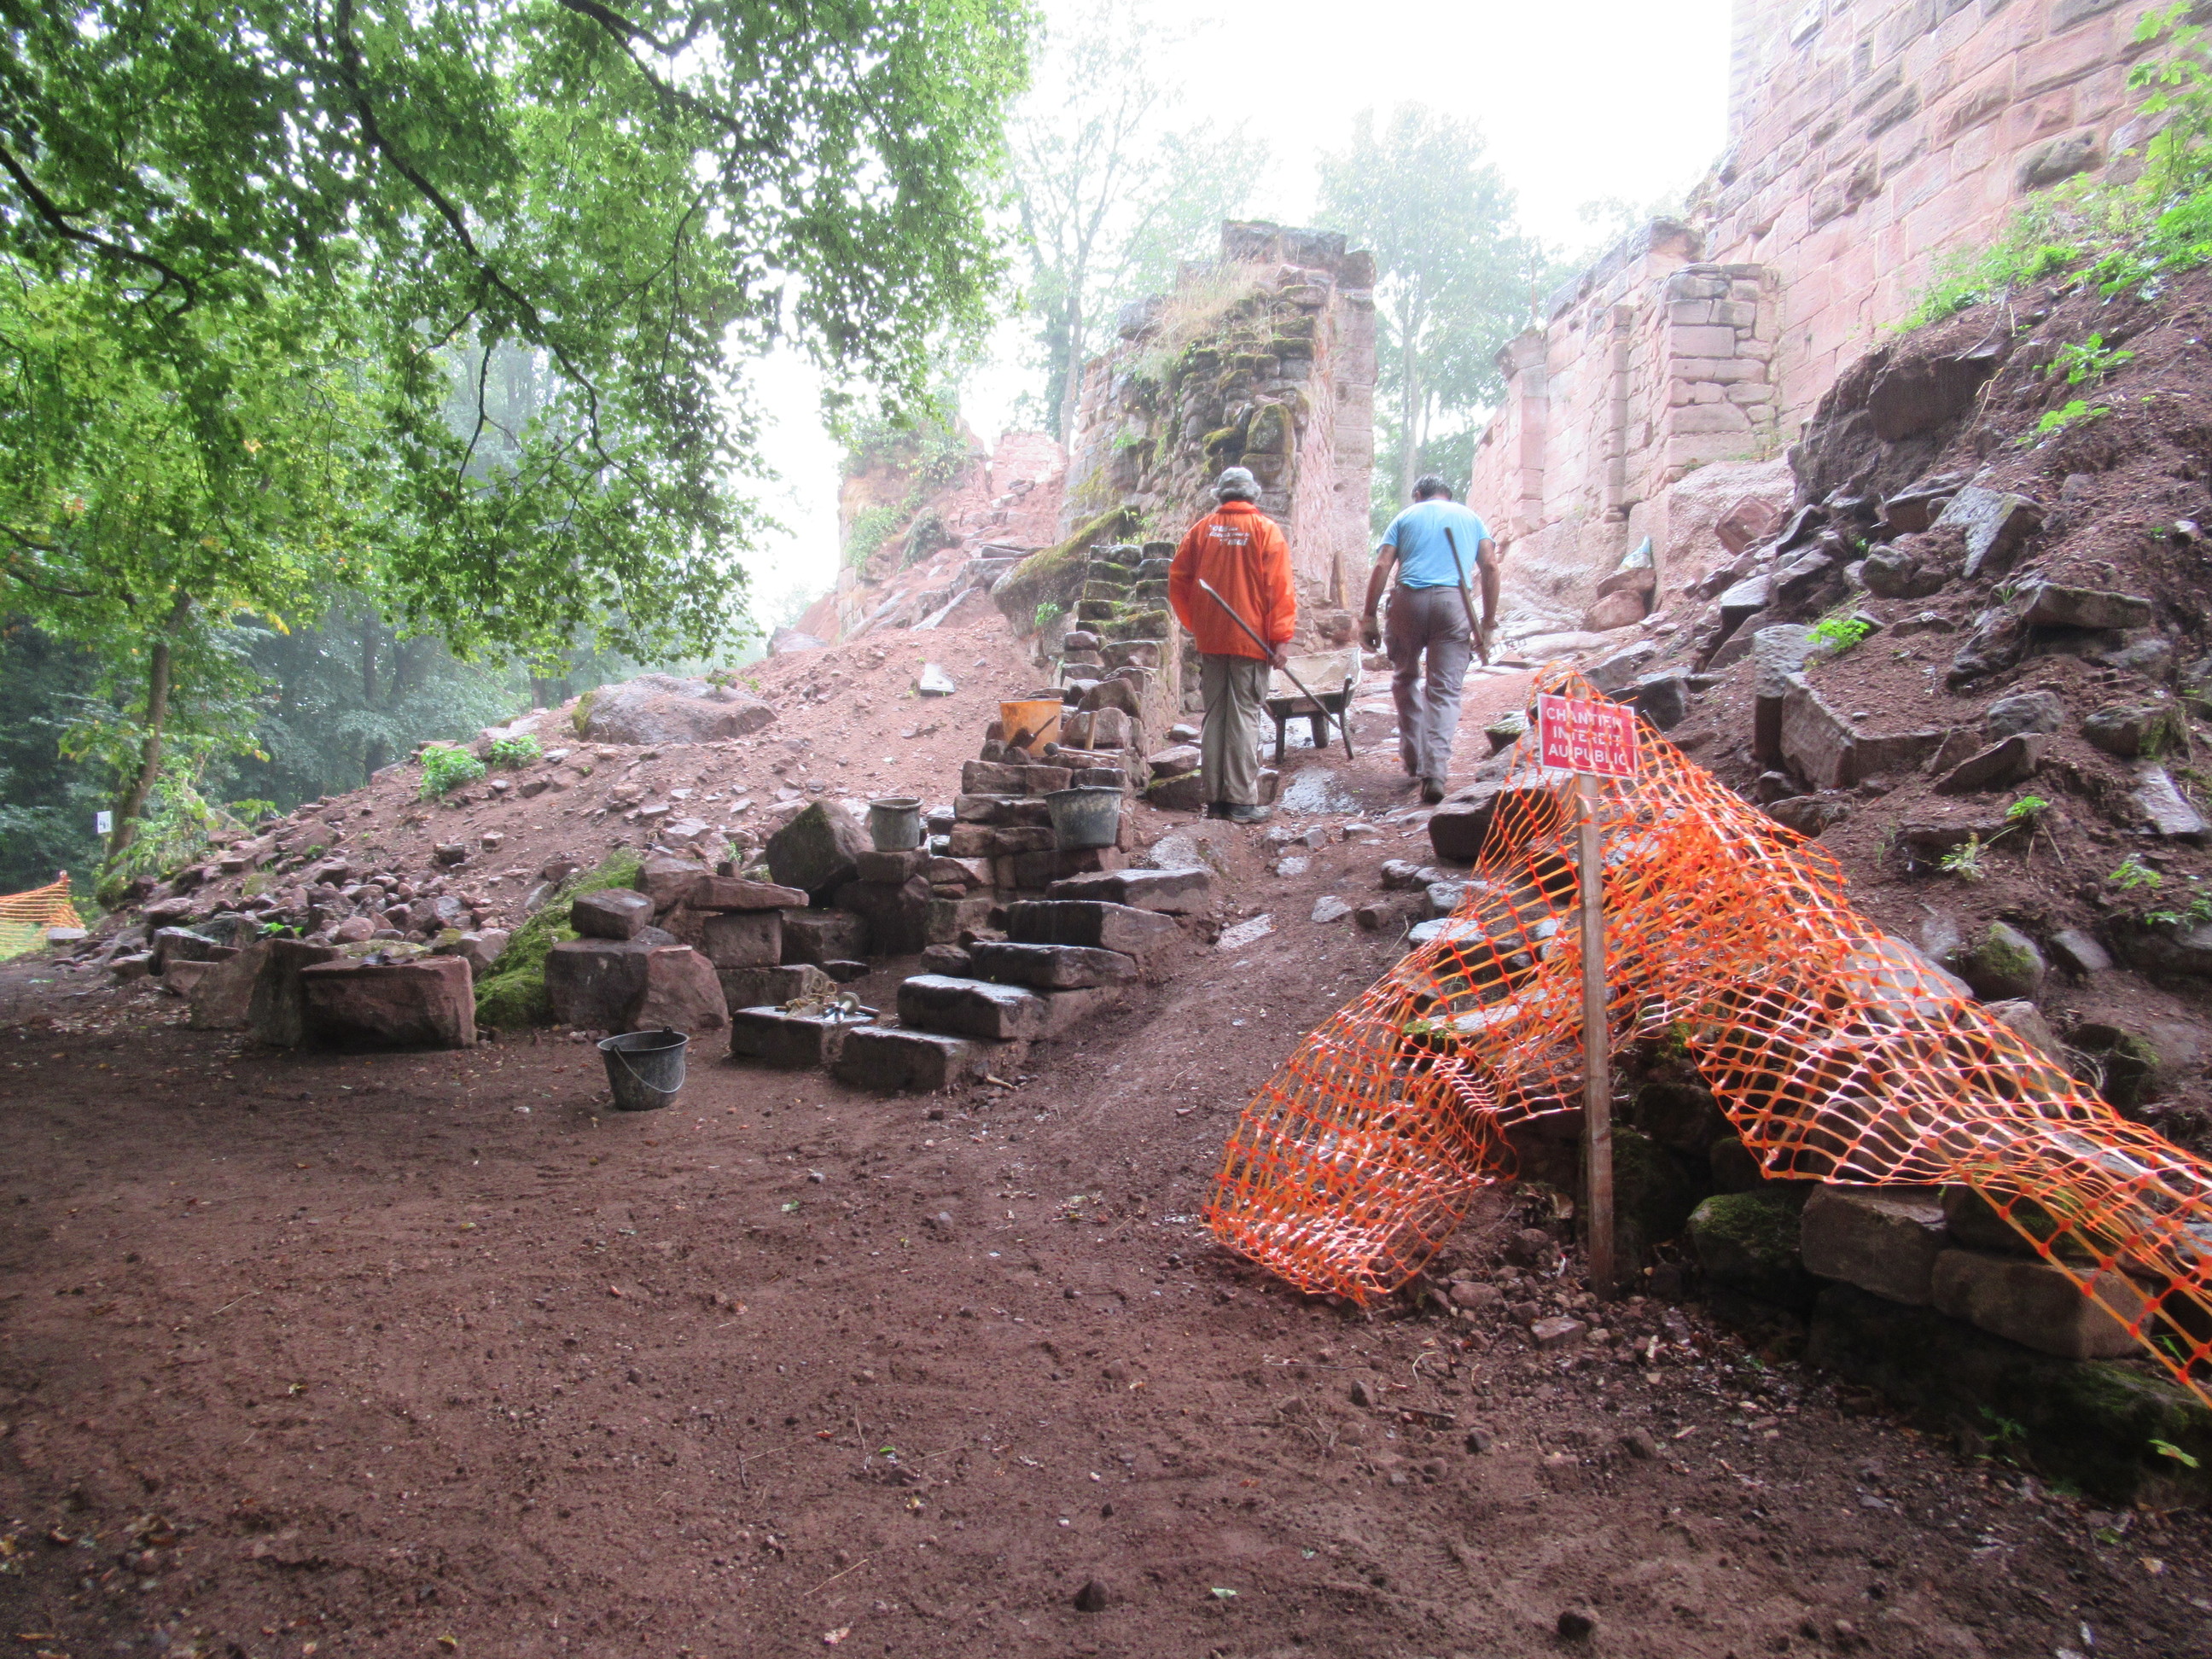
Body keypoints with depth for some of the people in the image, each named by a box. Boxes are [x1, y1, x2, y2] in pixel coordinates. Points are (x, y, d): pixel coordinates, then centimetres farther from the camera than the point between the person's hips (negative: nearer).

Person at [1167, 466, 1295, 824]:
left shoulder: (1202, 529, 8)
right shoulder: (1266, 530, -2)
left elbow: (1177, 580, 9)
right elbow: (1280, 587, -8)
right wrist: (1282, 638, -9)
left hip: (1210, 640, 3)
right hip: (1251, 640, -3)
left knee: (1214, 716, 9)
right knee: (1244, 717, -2)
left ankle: (1214, 798, 12)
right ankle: (1242, 801, -2)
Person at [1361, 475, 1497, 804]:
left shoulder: (1406, 516, 19)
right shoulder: (1470, 518, 23)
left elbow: (1382, 566, 4)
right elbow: (1490, 567, 10)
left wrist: (1369, 617, 3)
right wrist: (1489, 623, 10)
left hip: (1409, 600, 0)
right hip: (1454, 602, 0)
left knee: (1405, 678, 19)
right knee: (1445, 690, 0)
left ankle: (1414, 760, 21)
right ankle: (1435, 772, -14)